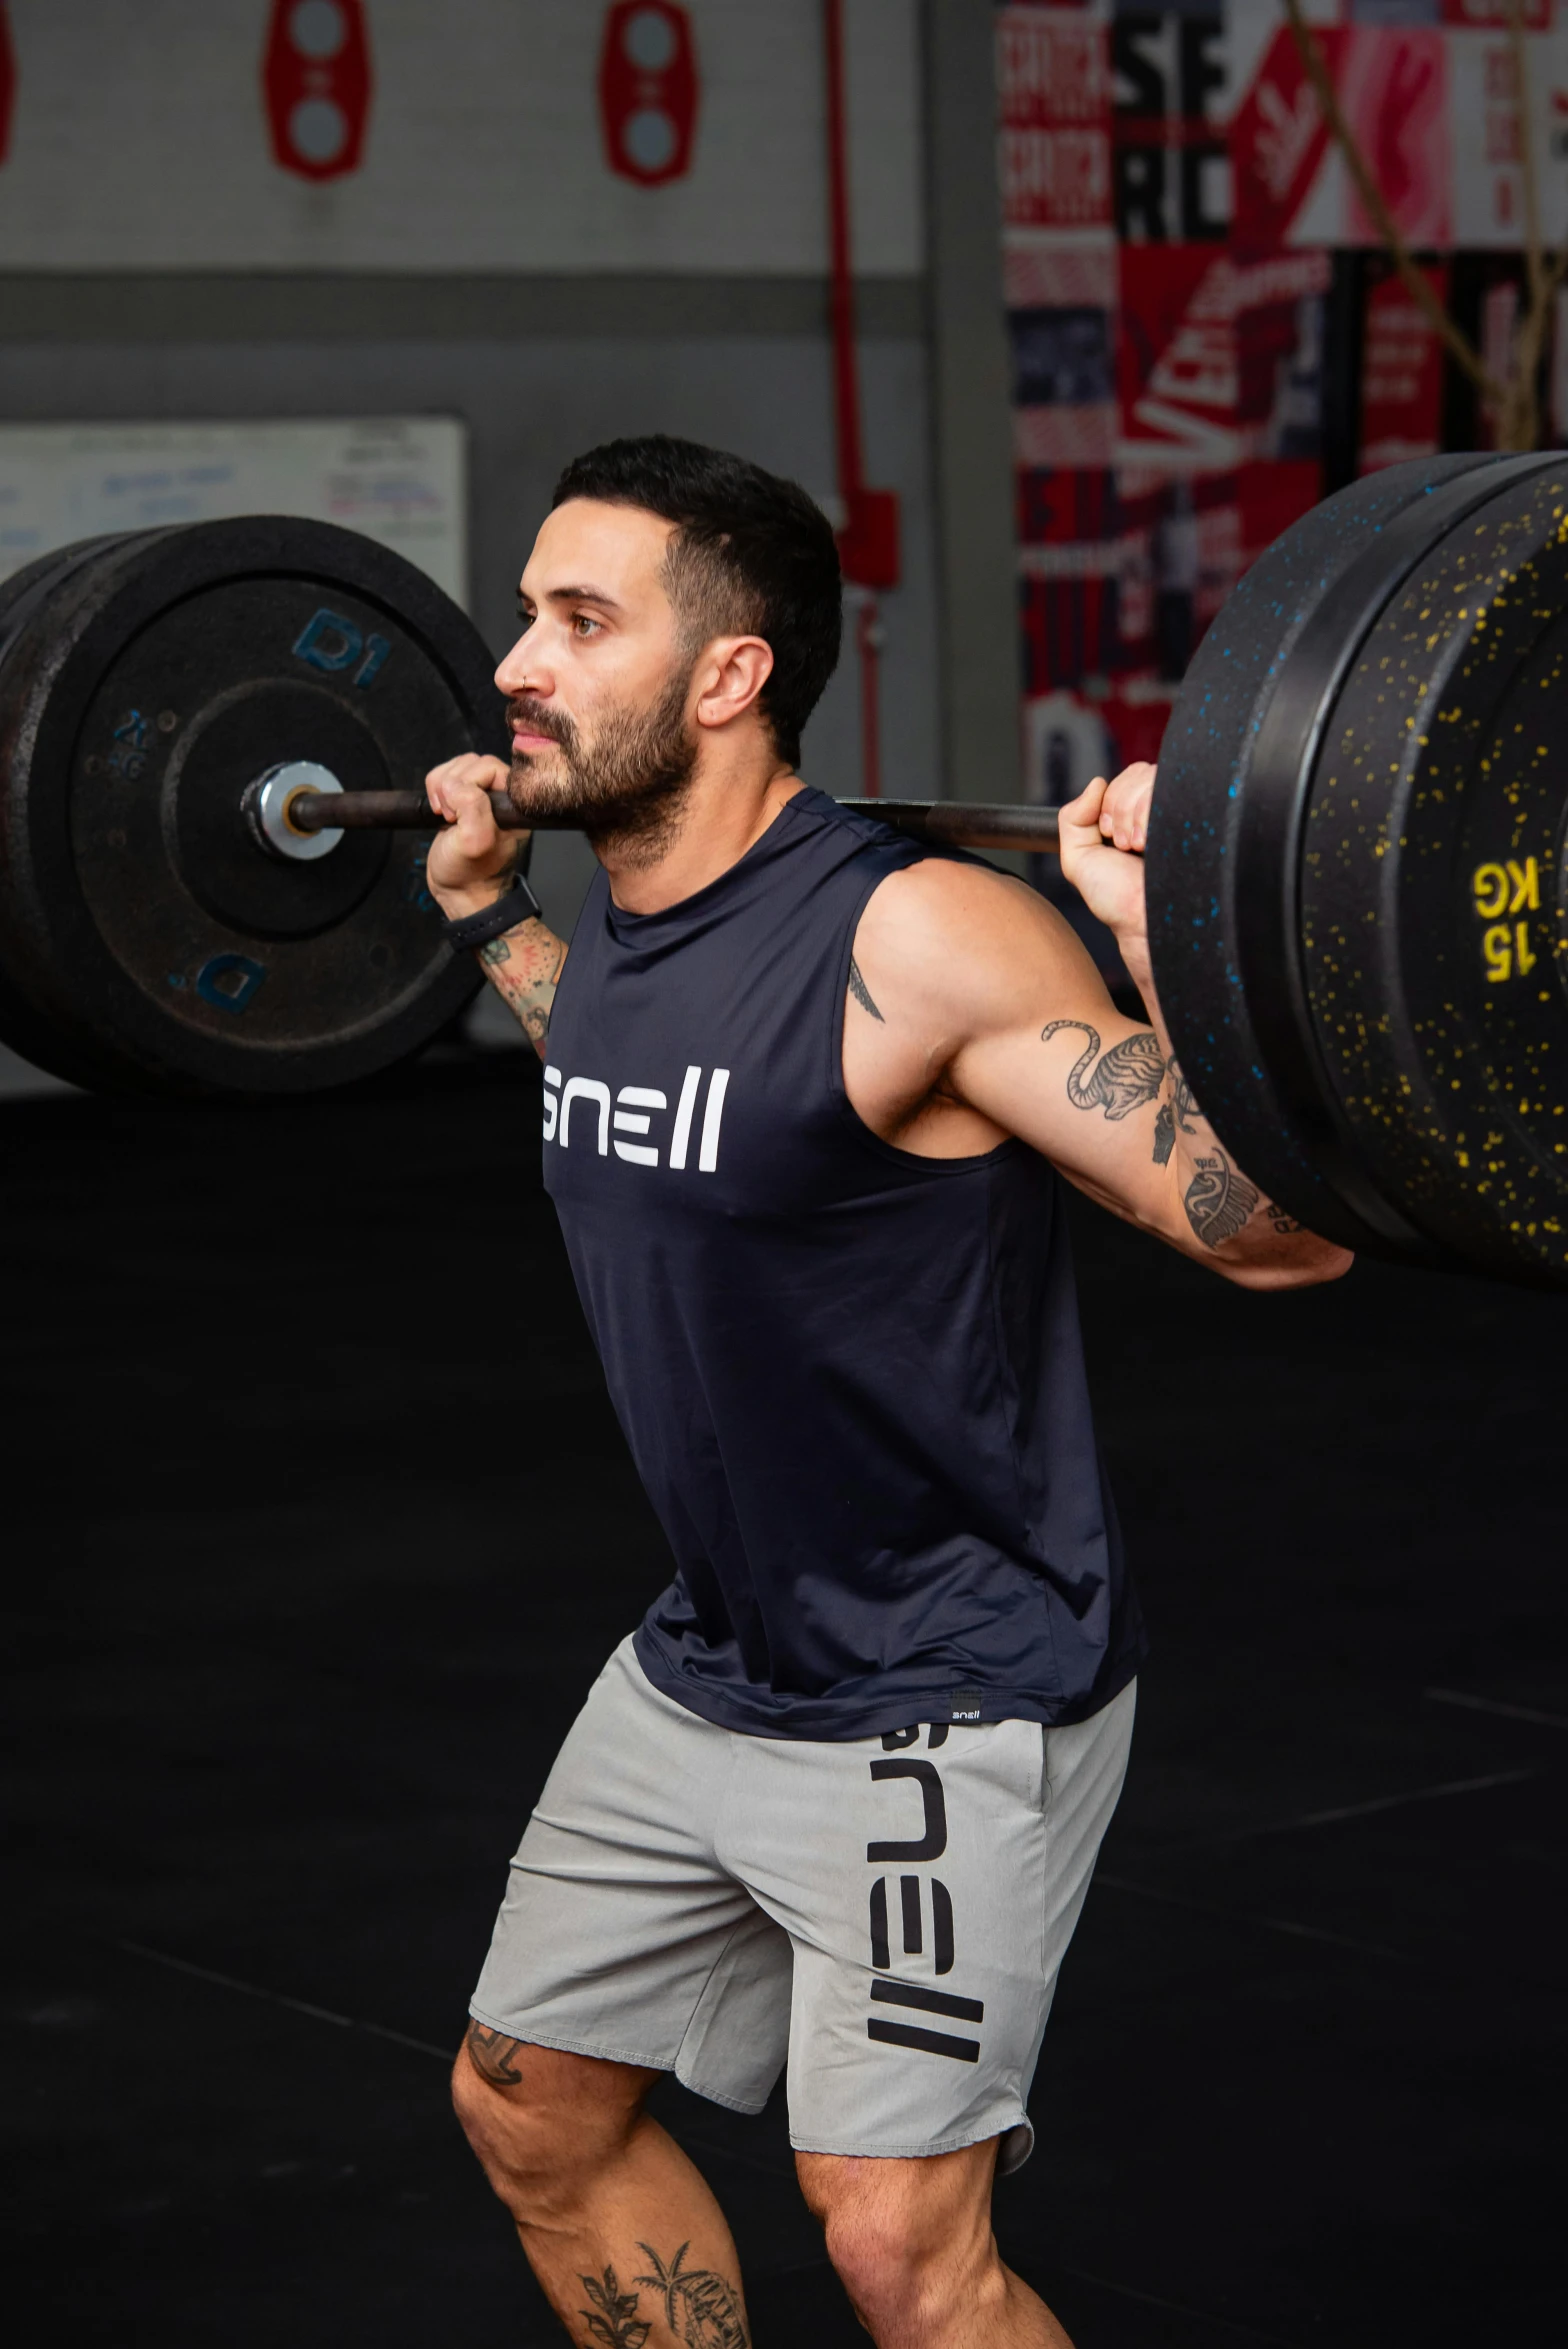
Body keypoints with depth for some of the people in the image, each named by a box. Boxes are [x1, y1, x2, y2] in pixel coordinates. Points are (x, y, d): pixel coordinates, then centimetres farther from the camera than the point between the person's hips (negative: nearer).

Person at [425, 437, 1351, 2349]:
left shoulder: (911, 937, -23)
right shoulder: (625, 929, 2)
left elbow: (1275, 1233, -25)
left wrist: (1171, 933, -37)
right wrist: (484, 911, 26)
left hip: (943, 1696, -9)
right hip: (708, 1670, 9)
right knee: (532, 2105, 18)